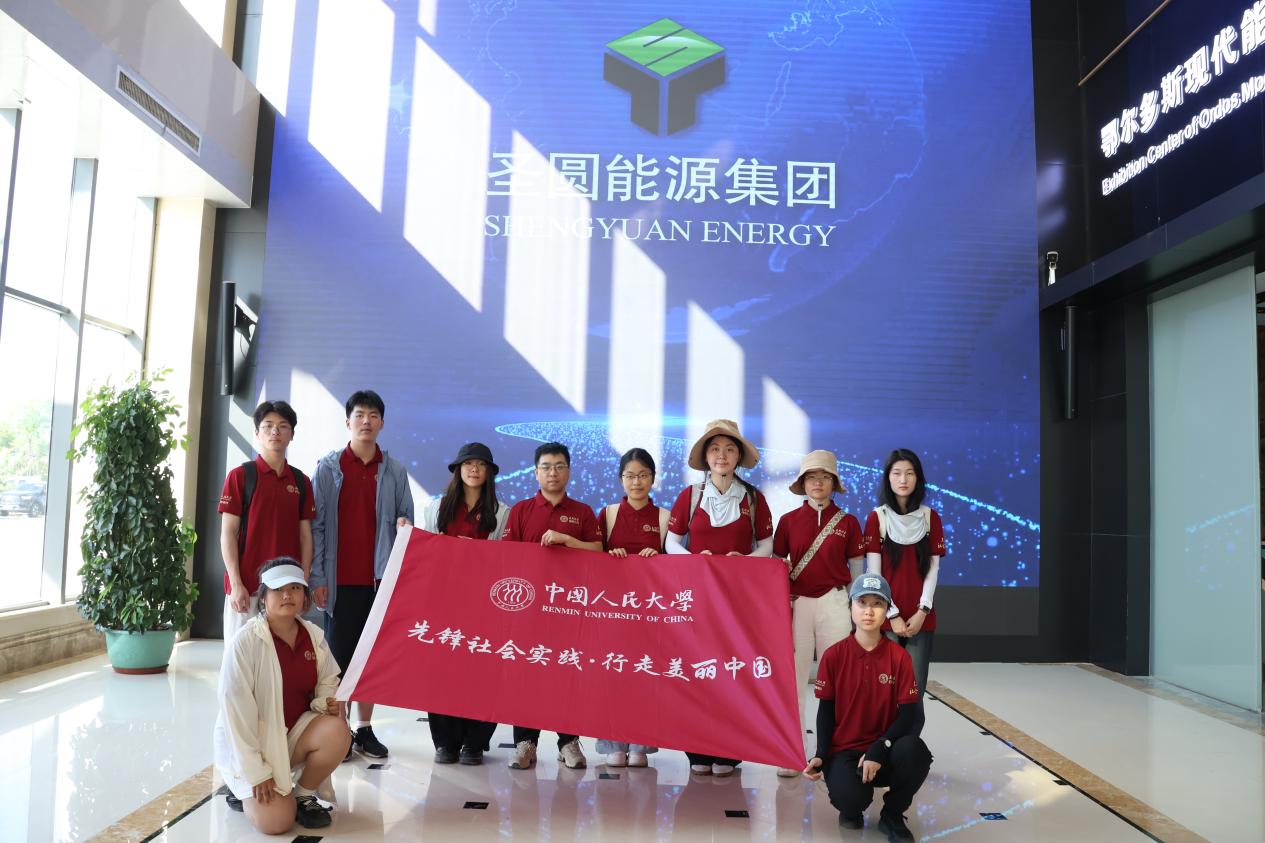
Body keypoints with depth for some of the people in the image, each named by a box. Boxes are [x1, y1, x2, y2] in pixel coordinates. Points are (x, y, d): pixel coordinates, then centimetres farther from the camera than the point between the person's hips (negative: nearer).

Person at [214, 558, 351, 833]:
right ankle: (246, 789, 15)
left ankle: (304, 795, 1)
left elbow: (328, 681, 11)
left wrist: (328, 701, -15)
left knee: (338, 732, -26)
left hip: (295, 731, 5)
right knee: (275, 821, -19)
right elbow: (236, 710, -20)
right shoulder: (245, 642, -21)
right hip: (250, 743, -5)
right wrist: (256, 772, -19)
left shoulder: (314, 635, -4)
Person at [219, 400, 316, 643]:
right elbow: (228, 533, -2)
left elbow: (305, 536, 11)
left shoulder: (301, 482, 10)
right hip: (246, 587, -3)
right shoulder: (240, 476, 1)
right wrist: (236, 584, -9)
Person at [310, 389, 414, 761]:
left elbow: (406, 521, 12)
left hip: (379, 578, 2)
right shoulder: (328, 467, 2)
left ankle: (364, 728, 20)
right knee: (339, 654, 4)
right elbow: (316, 525, -1)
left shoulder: (395, 470, 7)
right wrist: (317, 577, -7)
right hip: (340, 579, -2)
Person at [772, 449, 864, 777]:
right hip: (797, 603, 0)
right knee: (793, 677, 2)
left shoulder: (847, 522, 4)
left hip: (834, 603, 0)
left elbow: (857, 569, 8)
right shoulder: (788, 521, 4)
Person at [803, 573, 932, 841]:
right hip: (844, 750, -1)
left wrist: (879, 750, -22)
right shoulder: (833, 655, -6)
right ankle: (851, 808, 12)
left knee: (915, 751, -32)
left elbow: (908, 715, -8)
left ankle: (892, 816, -2)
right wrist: (821, 756, -13)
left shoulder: (899, 657, -6)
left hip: (883, 750, 1)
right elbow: (825, 711, 1)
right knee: (851, 798, -32)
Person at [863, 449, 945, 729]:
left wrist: (922, 612, -6)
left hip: (921, 620, 2)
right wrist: (893, 615, -7)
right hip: (886, 619, -2)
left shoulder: (930, 517, 8)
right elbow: (874, 573, -1)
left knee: (915, 693, -3)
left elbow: (933, 568, 4)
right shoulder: (877, 518, 2)